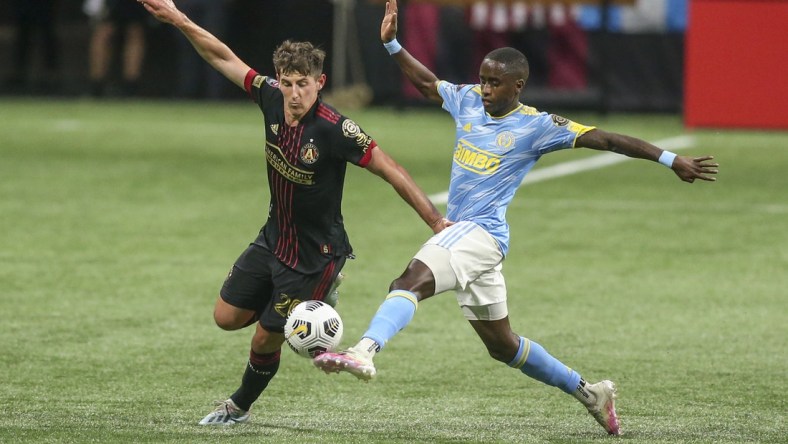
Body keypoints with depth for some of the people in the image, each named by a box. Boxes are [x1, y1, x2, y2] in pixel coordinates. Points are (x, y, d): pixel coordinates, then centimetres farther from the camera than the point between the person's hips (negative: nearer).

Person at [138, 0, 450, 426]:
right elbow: (224, 58, 1)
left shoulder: (335, 130, -28)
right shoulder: (271, 97, -10)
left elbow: (390, 171, -24)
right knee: (227, 317, 9)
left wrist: (437, 221, -26)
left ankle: (240, 406, 33)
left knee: (266, 339, 4)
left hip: (314, 256, -7)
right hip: (273, 239, 7)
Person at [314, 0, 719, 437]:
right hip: (459, 233, 8)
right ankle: (589, 393, 27)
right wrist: (391, 43, 13)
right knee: (502, 345, 16)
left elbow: (605, 139, -8)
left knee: (411, 282, -31)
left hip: (481, 234, -8)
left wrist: (671, 160, -10)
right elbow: (427, 82, 25)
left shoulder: (536, 126, -8)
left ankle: (363, 352, -52)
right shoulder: (468, 101, 9)